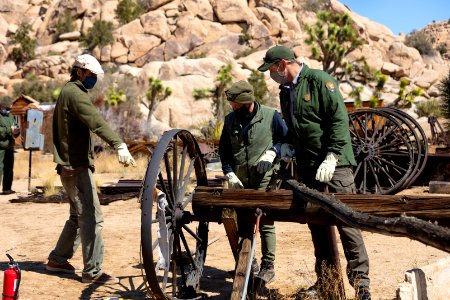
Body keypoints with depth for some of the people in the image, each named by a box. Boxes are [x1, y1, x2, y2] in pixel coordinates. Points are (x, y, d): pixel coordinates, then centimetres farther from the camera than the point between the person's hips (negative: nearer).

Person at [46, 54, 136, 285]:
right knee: (92, 218, -10)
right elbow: (96, 121, -30)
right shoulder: (75, 93, -14)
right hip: (76, 167, -11)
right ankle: (92, 271, -6)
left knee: (78, 216, 19)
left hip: (70, 165, 11)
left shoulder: (67, 92, 19)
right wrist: (119, 145, -41)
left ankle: (57, 259, 28)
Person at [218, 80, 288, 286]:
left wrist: (271, 153, -12)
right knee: (242, 224, 10)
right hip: (240, 182, 4)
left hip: (265, 181, -4)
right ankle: (248, 263, 26)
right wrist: (230, 175, 1)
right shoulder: (230, 120, 5)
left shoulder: (270, 116, -6)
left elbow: (286, 139, 3)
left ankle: (268, 267, 8)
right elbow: (224, 150, 11)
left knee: (266, 224, -3)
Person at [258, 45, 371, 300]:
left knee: (346, 221, -8)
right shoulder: (285, 92, 17)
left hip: (334, 165, -8)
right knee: (317, 225, 10)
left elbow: (340, 119, -15)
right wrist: (287, 146, 9)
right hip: (308, 168, 8)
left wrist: (331, 157, -21)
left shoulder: (320, 80, -8)